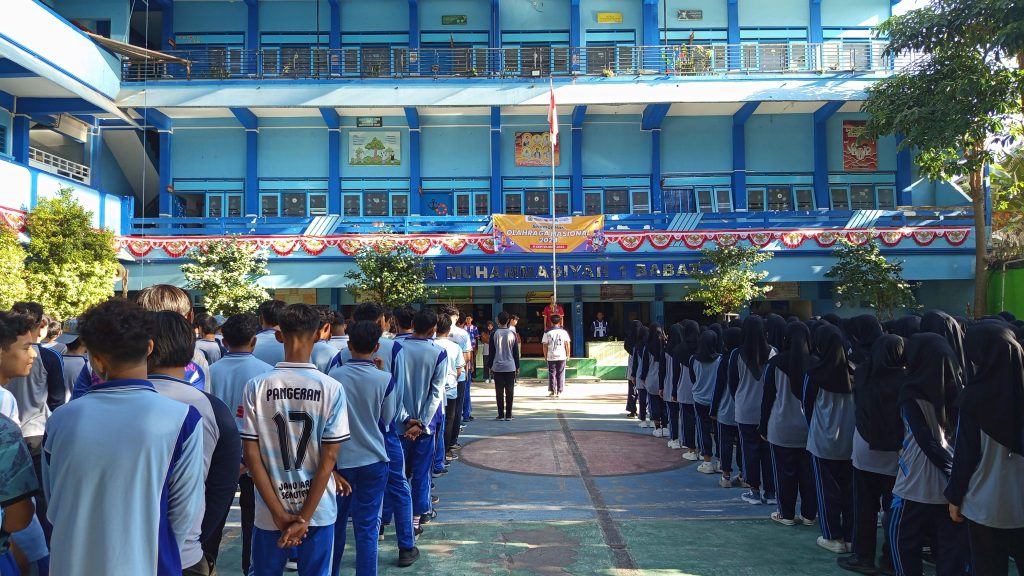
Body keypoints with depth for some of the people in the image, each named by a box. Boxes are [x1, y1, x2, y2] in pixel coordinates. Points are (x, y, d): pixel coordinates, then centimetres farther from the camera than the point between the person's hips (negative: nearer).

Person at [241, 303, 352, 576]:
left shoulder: (256, 387, -9)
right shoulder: (332, 389, -11)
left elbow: (251, 455, -9)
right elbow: (329, 458, -12)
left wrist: (280, 513, -7)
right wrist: (304, 517, -8)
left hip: (270, 512, 1)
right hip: (318, 509, -1)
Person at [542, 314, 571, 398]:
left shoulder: (547, 333, -2)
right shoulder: (564, 332, 0)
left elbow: (544, 345, -2)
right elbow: (567, 344, 1)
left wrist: (545, 355, 8)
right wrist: (568, 354, 11)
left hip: (551, 357, 0)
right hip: (561, 356, 0)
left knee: (552, 374, 6)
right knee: (560, 374, 6)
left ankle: (552, 391, 5)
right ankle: (559, 391, 6)